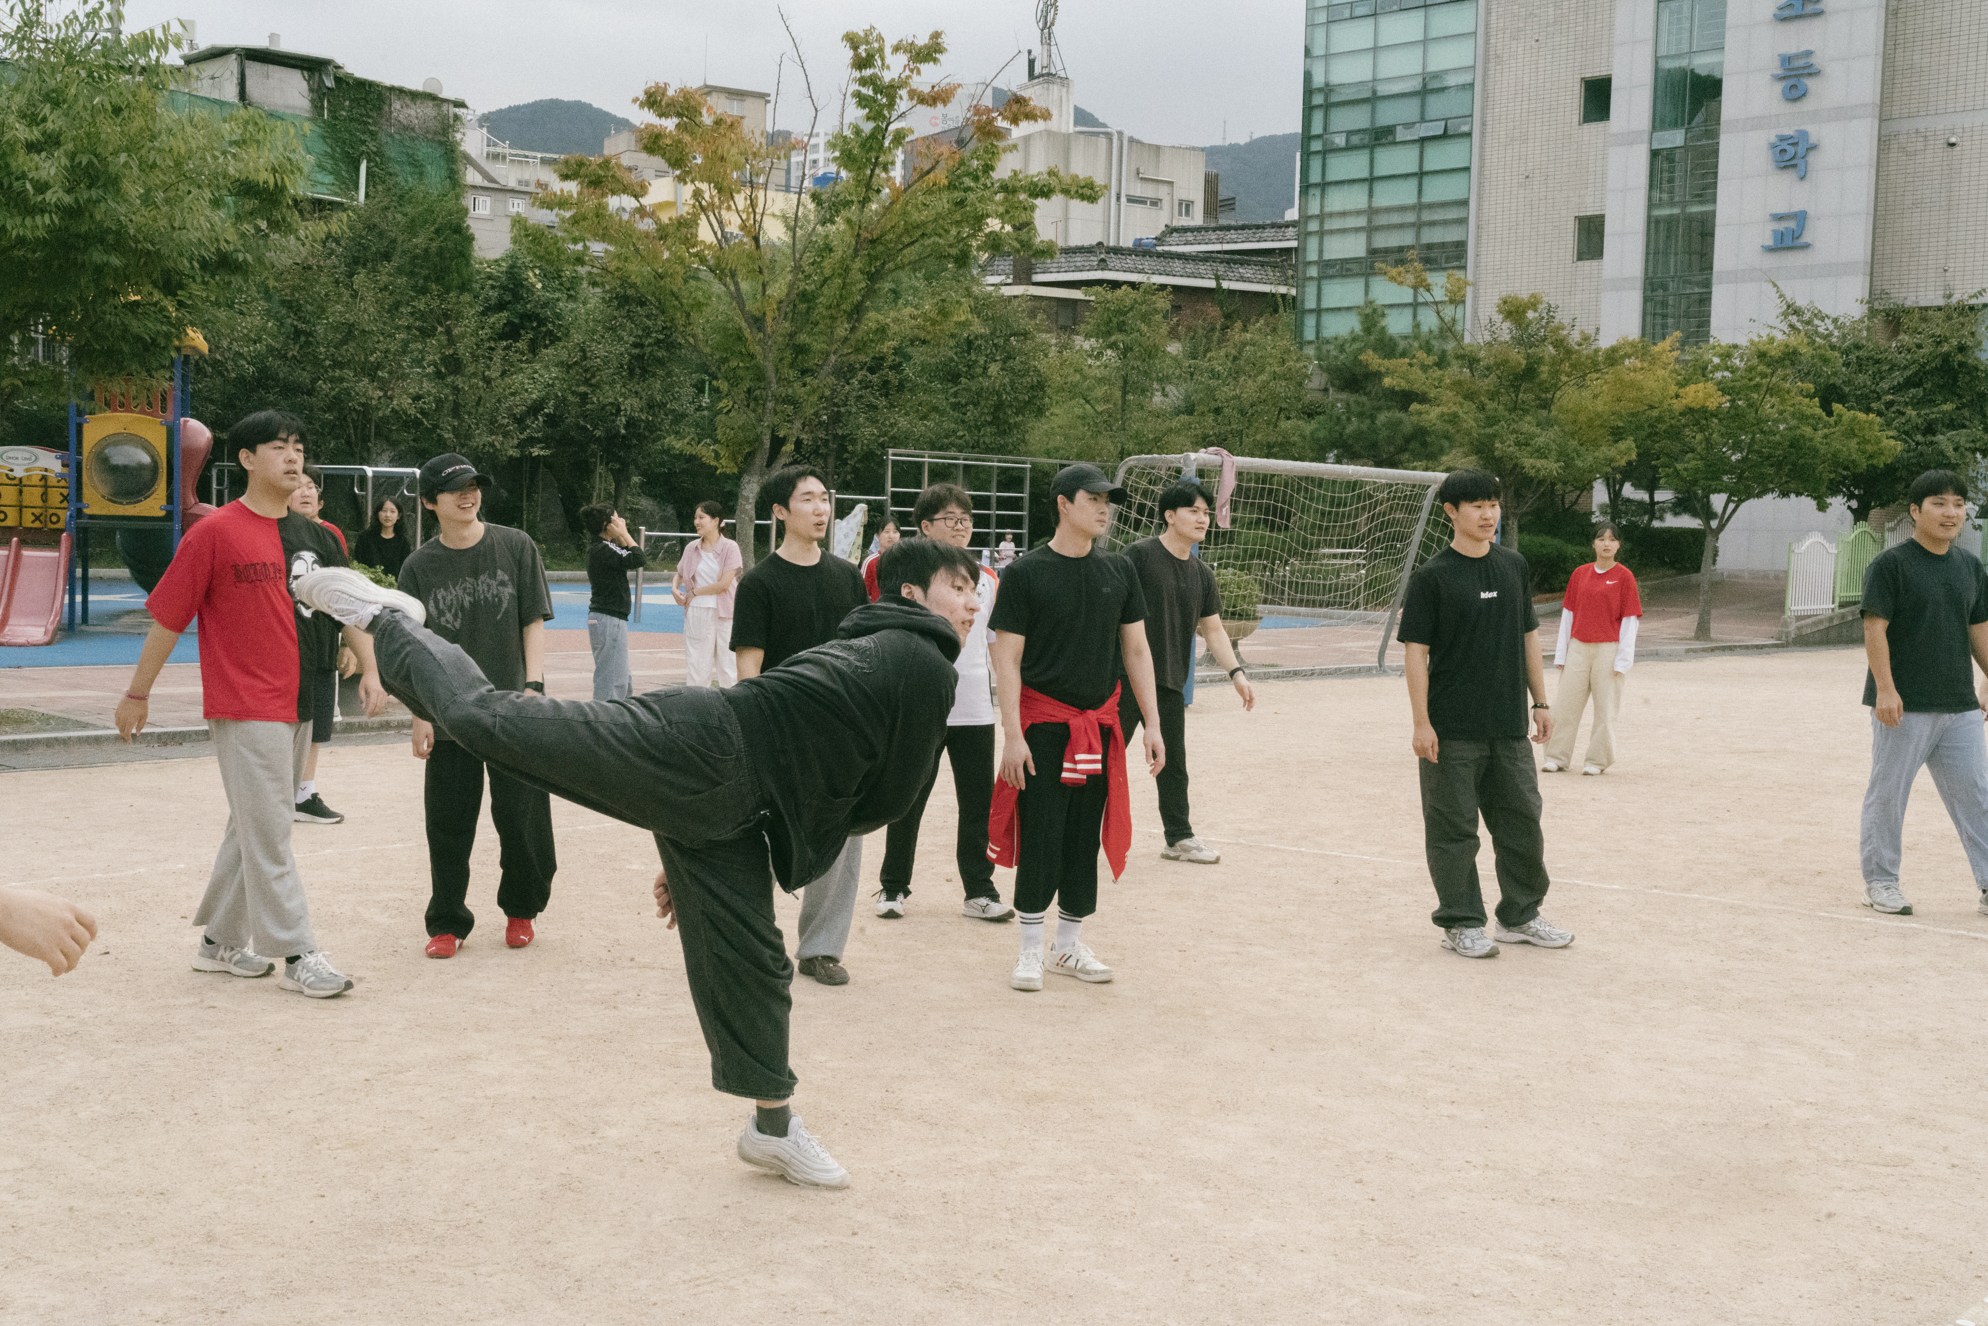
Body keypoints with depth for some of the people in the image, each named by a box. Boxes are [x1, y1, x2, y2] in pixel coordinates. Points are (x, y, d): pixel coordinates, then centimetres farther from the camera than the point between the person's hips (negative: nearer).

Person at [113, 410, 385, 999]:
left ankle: (220, 940, 26)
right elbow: (168, 618, -4)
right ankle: (297, 955, -1)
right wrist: (137, 694, -1)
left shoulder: (316, 537, 10)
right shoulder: (215, 532, -8)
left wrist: (369, 668, 2)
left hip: (299, 706, 7)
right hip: (245, 706, -7)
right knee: (267, 830, -5)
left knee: (253, 826, 14)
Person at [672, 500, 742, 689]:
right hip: (696, 613, 4)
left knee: (728, 666, -1)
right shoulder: (692, 549, 9)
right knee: (696, 665, 4)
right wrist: (675, 589, 0)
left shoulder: (730, 548, -5)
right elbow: (679, 574, 23)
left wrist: (694, 592, -6)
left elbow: (724, 584, -12)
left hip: (724, 614, -4)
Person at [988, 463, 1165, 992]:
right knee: (1040, 839, -3)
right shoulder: (1025, 573, -6)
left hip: (1100, 724, 4)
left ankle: (1069, 947, 22)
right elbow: (1006, 659, -8)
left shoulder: (1118, 570, 7)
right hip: (1043, 723, -4)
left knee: (1086, 839, 10)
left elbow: (1136, 650, 11)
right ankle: (1030, 951, 9)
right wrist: (1012, 734, -15)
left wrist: (1152, 724, 6)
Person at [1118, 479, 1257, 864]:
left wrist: (1236, 672, 5)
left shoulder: (1202, 574, 11)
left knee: (1173, 762, 12)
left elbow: (1212, 628, 14)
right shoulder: (1140, 555, -10)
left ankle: (1179, 837, 21)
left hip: (1171, 681, 6)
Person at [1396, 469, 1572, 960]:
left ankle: (1520, 916, 27)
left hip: (1509, 727, 5)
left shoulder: (1514, 566, 9)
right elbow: (1416, 651, -9)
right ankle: (1461, 923, 14)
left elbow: (1528, 637, 16)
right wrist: (1421, 722, -14)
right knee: (1454, 828, 1)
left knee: (1522, 821, 12)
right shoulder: (1432, 577, -7)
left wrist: (1540, 702, 13)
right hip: (1453, 730, -5)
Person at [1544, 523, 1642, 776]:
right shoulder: (1580, 574, 10)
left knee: (1605, 705, 1)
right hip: (1578, 648, 3)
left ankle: (1598, 760, 11)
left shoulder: (1624, 576, -1)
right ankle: (1557, 757, 9)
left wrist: (1623, 659, -8)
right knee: (1566, 703, 1)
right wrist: (1561, 654, 9)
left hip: (1608, 649, -3)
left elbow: (1630, 619, -2)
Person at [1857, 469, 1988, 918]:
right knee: (1888, 794, 2)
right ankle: (1880, 882, 14)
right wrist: (1885, 688, -20)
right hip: (1903, 704, -6)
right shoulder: (1889, 565, -7)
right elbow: (1875, 627, -12)